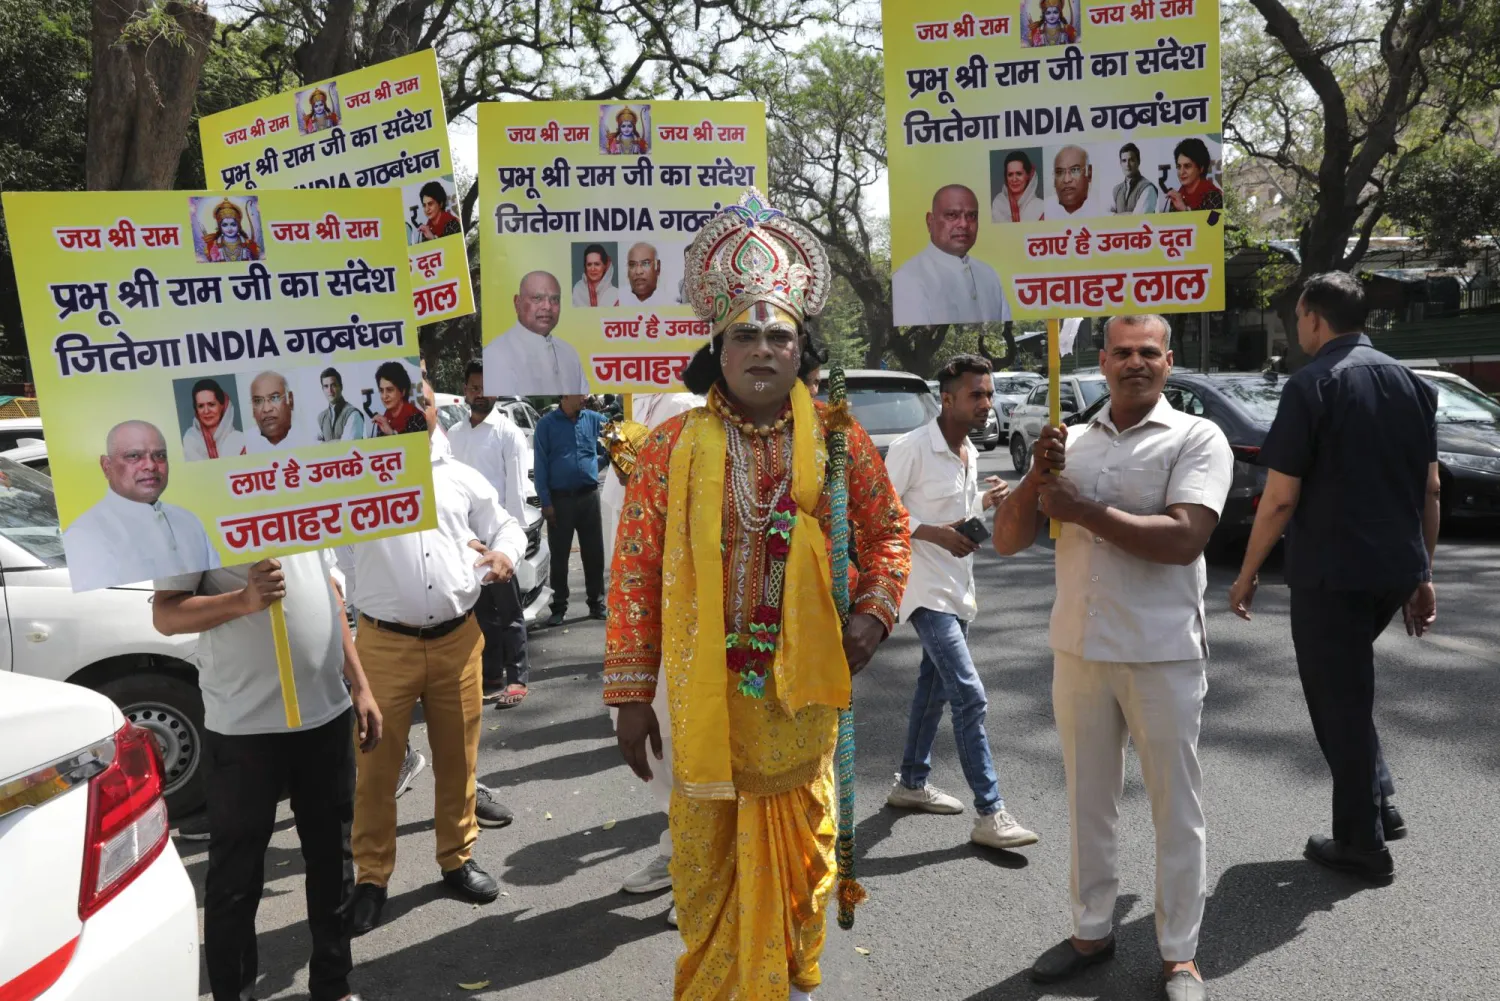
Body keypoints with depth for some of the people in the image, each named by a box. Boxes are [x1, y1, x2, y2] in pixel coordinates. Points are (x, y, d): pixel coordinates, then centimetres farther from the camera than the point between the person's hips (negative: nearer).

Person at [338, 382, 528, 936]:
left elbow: (506, 525, 22)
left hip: (457, 638, 3)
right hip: (384, 643, -2)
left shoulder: (461, 478, 12)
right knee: (377, 764, 2)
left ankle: (458, 857, 29)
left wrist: (506, 553, -2)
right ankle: (371, 878, 17)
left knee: (457, 755, 12)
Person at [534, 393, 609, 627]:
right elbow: (540, 465, -3)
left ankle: (597, 603, 16)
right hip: (560, 498, -2)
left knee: (594, 552, 5)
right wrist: (545, 501, -9)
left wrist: (599, 464, 4)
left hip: (589, 496, 2)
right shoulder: (546, 424, -1)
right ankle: (559, 606, 13)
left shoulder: (595, 420, 5)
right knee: (559, 554, 5)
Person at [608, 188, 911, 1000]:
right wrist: (631, 690, -6)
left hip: (801, 687, 2)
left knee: (801, 852, 17)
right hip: (703, 689, -1)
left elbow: (888, 530, 12)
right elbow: (633, 571, -5)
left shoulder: (837, 440, 1)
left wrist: (873, 612, -5)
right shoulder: (672, 447, -4)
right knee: (707, 863, 12)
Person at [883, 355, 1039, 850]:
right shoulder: (912, 447, -17)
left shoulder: (969, 454, 10)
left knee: (934, 686, 18)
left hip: (957, 588, 9)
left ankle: (912, 783, 33)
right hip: (926, 588, -9)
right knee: (970, 695, -13)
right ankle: (990, 814, -8)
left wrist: (985, 502, 0)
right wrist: (936, 534, -23)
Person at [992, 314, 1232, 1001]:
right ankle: (1091, 930, 31)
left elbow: (1185, 538, -19)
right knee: (1088, 801, 16)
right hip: (1077, 651, 4)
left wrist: (1083, 510, -17)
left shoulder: (1197, 438, -4)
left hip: (1162, 656, -4)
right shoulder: (1070, 444, 8)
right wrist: (1037, 478, -12)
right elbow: (1007, 540, 5)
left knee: (1176, 809, 7)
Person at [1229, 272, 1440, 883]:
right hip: (1396, 571, 7)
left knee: (1338, 700, 6)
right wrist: (1424, 572, 17)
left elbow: (1280, 498, -15)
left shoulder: (1311, 386, -12)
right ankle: (1378, 804, 25)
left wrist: (1247, 574, -5)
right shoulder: (1409, 382, 8)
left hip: (1329, 571, -7)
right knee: (1350, 686, 26)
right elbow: (1430, 489, 10)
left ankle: (1362, 843, 15)